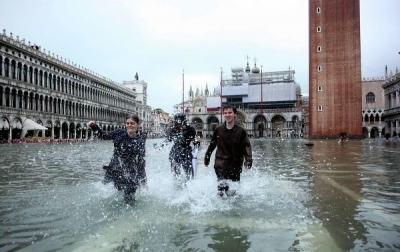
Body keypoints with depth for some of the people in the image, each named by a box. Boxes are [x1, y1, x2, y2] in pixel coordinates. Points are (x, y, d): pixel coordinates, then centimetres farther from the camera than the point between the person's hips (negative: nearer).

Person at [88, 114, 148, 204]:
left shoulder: (140, 141, -8)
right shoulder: (119, 133, -1)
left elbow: (141, 162, -5)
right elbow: (104, 135, 13)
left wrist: (143, 180, -5)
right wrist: (94, 126, 0)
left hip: (130, 174, -3)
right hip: (115, 170, 3)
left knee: (129, 201, 2)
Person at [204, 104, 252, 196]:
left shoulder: (241, 131, -4)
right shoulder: (218, 129, -1)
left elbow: (246, 146, -5)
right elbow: (212, 145, 11)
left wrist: (248, 160, -19)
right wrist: (207, 158, 16)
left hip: (235, 165, 0)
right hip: (220, 164, 0)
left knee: (232, 190, 7)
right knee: (222, 188, -6)